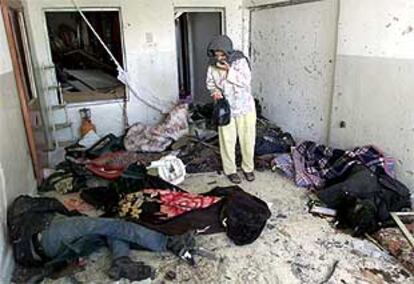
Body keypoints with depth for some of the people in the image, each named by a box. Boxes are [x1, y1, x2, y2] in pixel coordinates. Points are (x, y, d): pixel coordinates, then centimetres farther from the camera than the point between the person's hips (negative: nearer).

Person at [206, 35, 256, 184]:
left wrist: (229, 69, -29)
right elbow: (210, 82, 8)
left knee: (247, 139, 9)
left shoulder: (240, 60, -14)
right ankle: (230, 170, 24)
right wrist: (214, 90, -14)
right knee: (227, 141, 7)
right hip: (225, 109, 2)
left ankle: (248, 168, 28)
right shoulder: (212, 65, -6)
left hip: (245, 107, -1)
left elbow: (246, 81, -21)